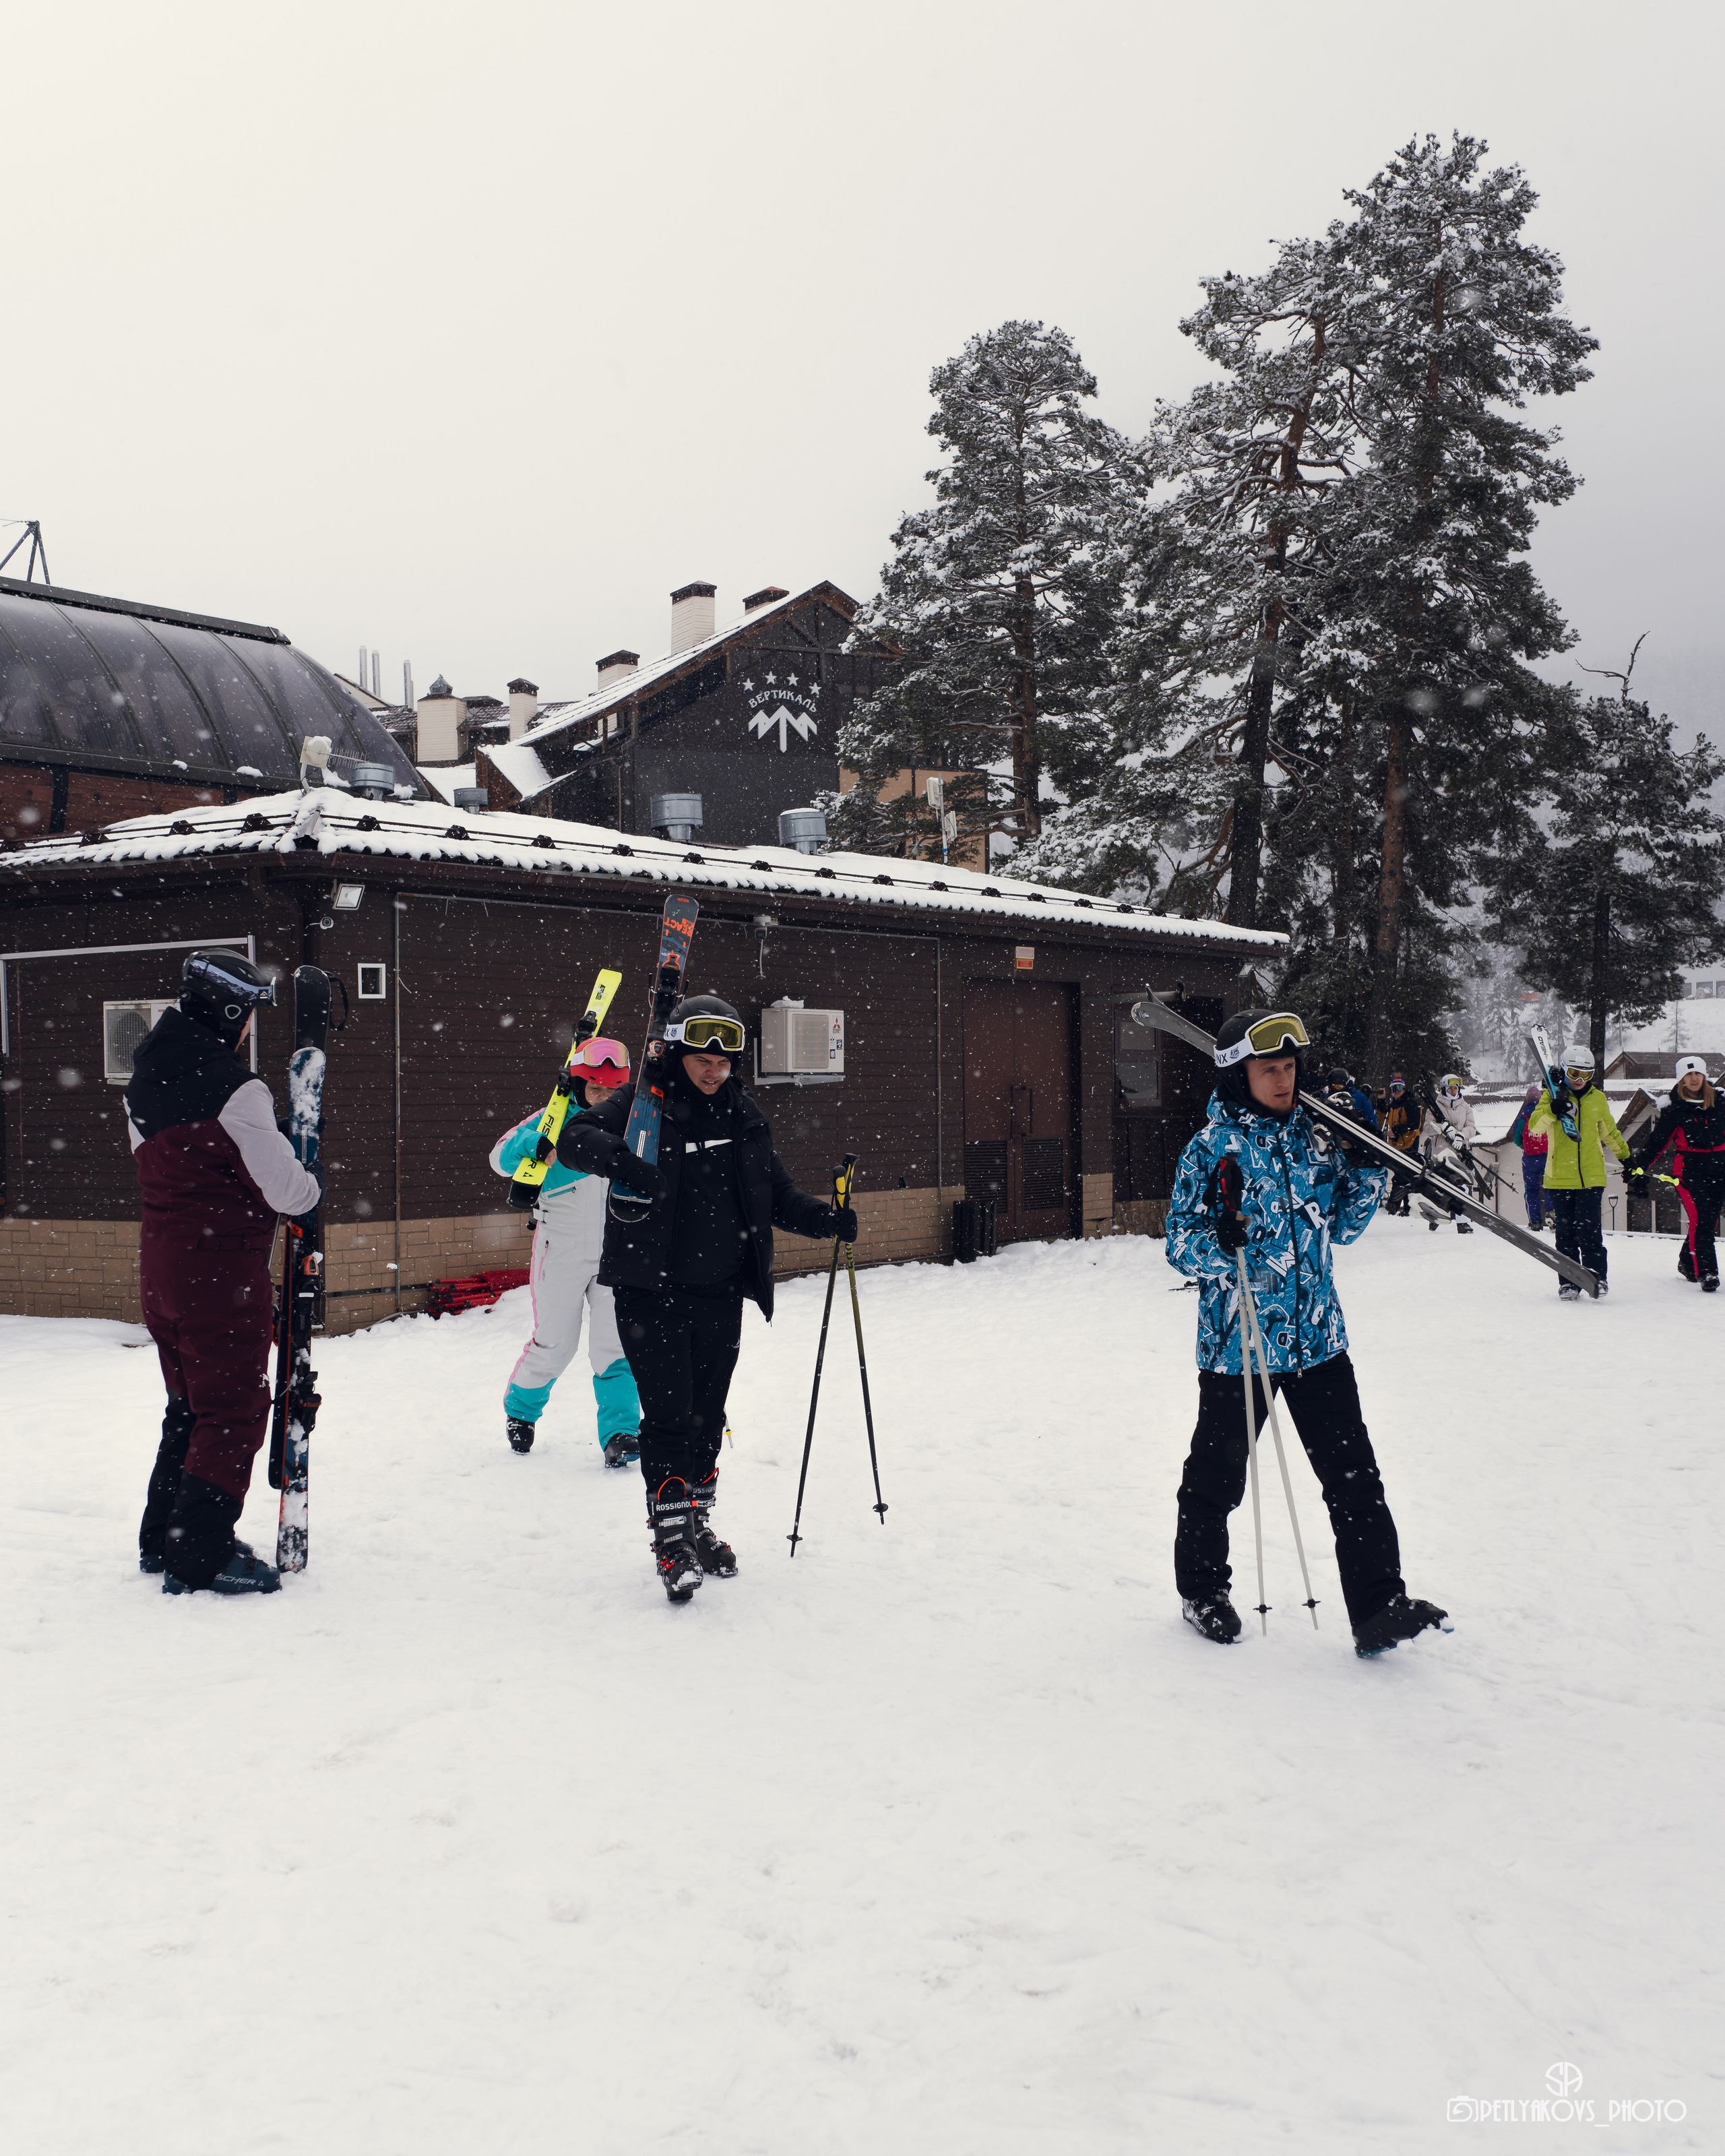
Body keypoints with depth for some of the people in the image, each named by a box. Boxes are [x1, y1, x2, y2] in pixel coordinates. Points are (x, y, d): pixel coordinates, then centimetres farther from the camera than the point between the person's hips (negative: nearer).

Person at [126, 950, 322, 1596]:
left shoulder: (143, 1079, 8)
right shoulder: (235, 1088, -18)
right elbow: (285, 1190, -18)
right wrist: (314, 1181, 5)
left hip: (160, 1267, 8)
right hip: (224, 1270, -8)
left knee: (190, 1406, 20)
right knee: (235, 1412, 1)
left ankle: (162, 1540, 29)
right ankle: (198, 1559, 1)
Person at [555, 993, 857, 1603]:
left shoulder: (743, 1116, 8)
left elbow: (776, 1196, 12)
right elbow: (574, 1138, -19)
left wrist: (825, 1218, -5)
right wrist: (619, 1159, -38)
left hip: (720, 1294, 5)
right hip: (652, 1293, -4)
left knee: (708, 1416, 13)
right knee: (670, 1417, -8)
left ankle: (699, 1526, 28)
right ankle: (672, 1537, 1)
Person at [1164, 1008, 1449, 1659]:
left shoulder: (1313, 1136, 7)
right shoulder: (1211, 1148, -8)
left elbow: (1341, 1225, 15)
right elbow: (1181, 1244, -9)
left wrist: (1370, 1169, 1)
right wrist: (1221, 1241, -29)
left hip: (1318, 1338, 4)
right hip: (1237, 1341, -4)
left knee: (1354, 1474, -2)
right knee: (1217, 1476, 11)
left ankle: (1378, 1607, 2)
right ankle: (1202, 1591, 31)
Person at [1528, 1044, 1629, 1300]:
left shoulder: (1598, 1099, 10)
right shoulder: (1552, 1096, 2)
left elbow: (1610, 1132, 26)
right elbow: (1534, 1125, -15)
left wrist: (1626, 1157, 33)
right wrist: (1552, 1110, -31)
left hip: (1592, 1176, 1)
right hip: (1560, 1176, -1)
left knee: (1588, 1228, -10)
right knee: (1566, 1231, 3)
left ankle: (1595, 1273, -1)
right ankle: (1569, 1281, 9)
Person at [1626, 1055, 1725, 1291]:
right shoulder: (1675, 1108, -3)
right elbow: (1657, 1140, -5)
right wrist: (1639, 1167, -11)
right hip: (1689, 1168, -4)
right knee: (1700, 1219, -14)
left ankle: (1687, 1262, 27)